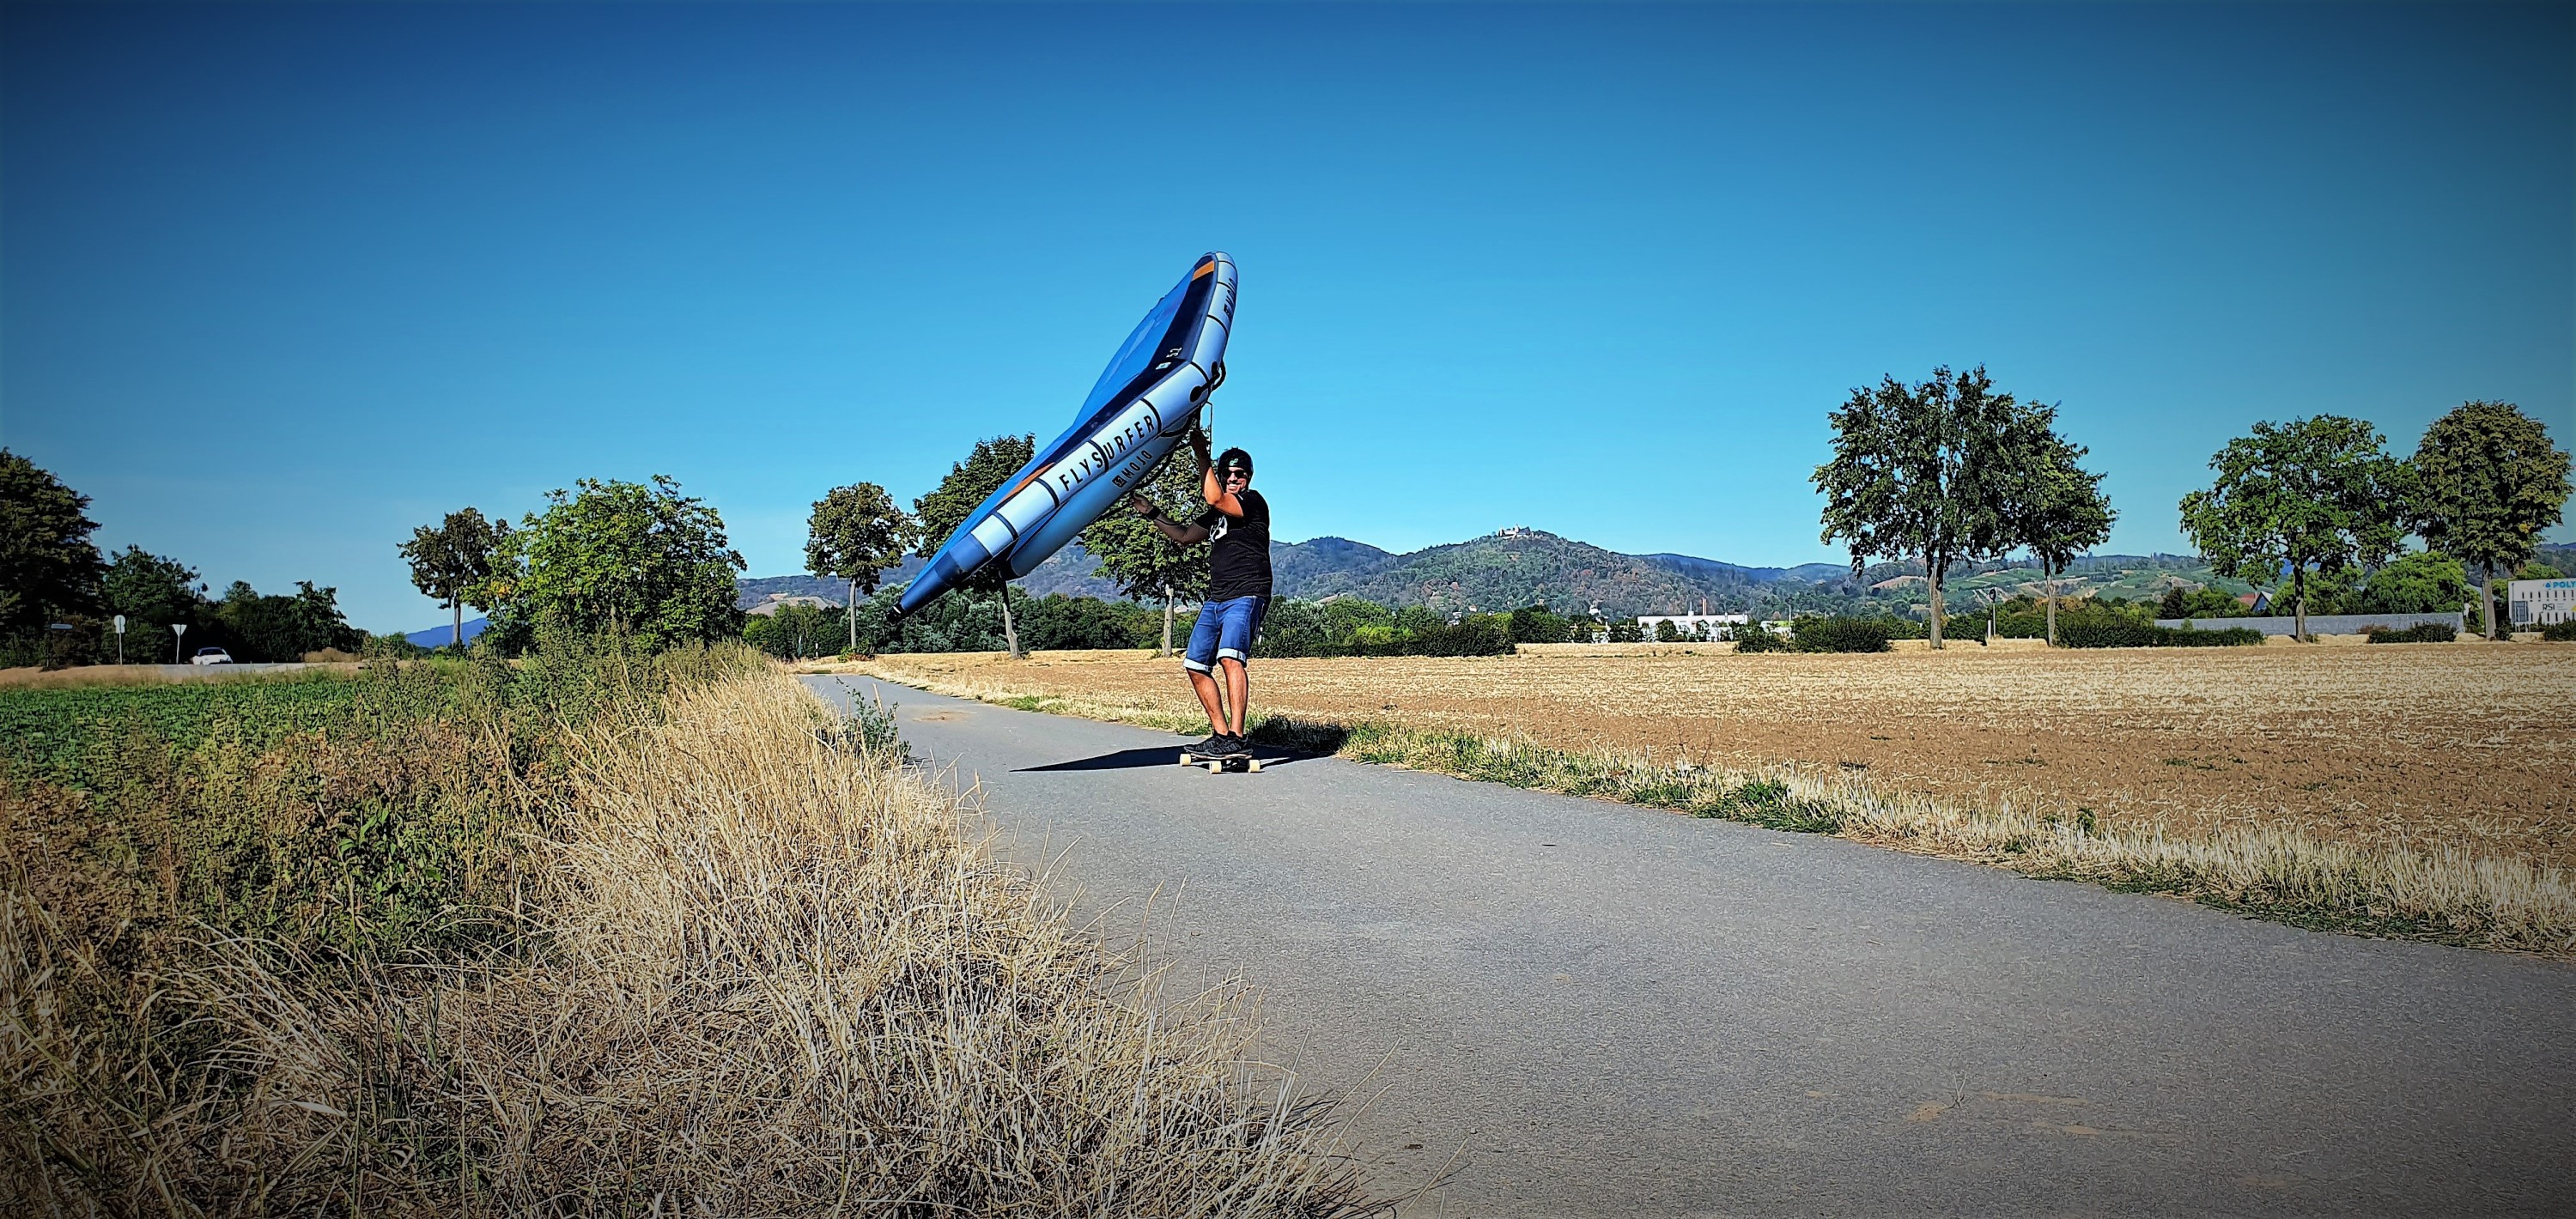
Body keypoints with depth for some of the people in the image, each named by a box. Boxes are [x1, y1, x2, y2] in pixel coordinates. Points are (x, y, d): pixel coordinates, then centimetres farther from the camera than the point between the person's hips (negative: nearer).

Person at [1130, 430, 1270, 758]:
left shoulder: (1254, 502, -2)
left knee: (1230, 658, -27)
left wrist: (1201, 453, -11)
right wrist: (1152, 513, 23)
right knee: (1196, 666, 5)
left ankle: (1236, 739, -32)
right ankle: (1221, 735, 9)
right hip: (1215, 600, 9)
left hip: (1245, 595, -9)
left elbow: (1214, 498, -18)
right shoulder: (1217, 513, 23)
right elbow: (1185, 536, 31)